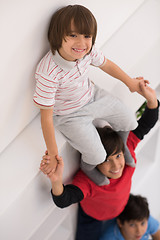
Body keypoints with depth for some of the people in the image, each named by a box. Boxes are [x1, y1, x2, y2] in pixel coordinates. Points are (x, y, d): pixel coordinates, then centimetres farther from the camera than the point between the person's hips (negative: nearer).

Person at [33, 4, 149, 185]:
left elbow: (106, 64, 4)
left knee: (129, 121, 14)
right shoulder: (48, 73, -39)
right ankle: (87, 167, 33)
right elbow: (46, 116, -29)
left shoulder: (88, 51, -22)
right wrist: (52, 153, -21)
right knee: (98, 156, -6)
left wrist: (130, 82, 17)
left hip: (92, 96, 6)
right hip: (70, 115, -6)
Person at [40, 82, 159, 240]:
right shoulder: (87, 180, -46)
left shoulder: (127, 149, -34)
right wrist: (56, 181, -82)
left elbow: (145, 125, -29)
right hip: (92, 217, -4)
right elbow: (63, 201, -60)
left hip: (122, 208, 5)